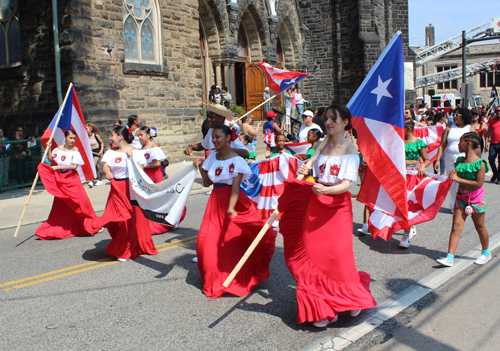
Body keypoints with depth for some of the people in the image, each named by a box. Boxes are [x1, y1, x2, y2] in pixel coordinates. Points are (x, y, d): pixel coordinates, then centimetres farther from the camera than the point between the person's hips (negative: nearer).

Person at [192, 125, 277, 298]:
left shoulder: (236, 160, -12)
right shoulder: (213, 157, 8)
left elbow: (235, 187, -22)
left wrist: (231, 207, -36)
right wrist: (200, 167, 2)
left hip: (232, 201, -6)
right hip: (215, 202, 7)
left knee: (232, 242, -3)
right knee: (206, 240, 6)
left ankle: (237, 280, 16)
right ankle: (215, 279, 25)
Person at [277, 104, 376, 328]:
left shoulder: (350, 149, -6)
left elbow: (346, 184, -17)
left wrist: (326, 190, -34)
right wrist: (306, 174, -9)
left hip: (338, 206, -5)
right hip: (316, 205, 5)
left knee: (338, 254, -5)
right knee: (315, 254, 4)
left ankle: (352, 298, 21)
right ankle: (322, 308, 15)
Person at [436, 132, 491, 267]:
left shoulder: (480, 163, -17)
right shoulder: (460, 161, 2)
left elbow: (479, 184, -23)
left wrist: (458, 179, -24)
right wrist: (453, 175, -10)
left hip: (476, 198, -5)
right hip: (461, 197, 5)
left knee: (480, 227, 13)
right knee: (456, 226, -4)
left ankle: (486, 253, 36)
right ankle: (450, 257, -6)